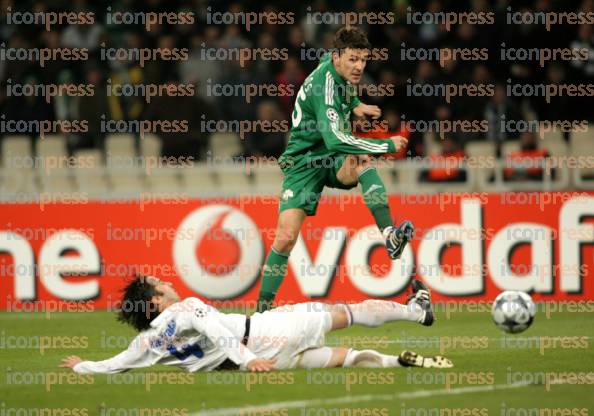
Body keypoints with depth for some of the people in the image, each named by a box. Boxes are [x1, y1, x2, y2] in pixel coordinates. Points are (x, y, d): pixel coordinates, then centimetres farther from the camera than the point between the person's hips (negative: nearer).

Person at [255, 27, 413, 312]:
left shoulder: (336, 65, 0)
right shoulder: (323, 83, -26)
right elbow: (335, 138, -37)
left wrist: (355, 105, 9)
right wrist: (387, 146, -33)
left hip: (334, 159, 6)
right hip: (305, 161, -6)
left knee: (362, 160, -31)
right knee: (286, 236, -14)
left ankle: (389, 236, -44)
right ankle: (263, 309, 0)